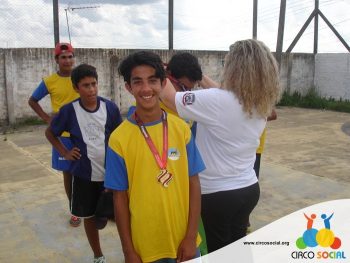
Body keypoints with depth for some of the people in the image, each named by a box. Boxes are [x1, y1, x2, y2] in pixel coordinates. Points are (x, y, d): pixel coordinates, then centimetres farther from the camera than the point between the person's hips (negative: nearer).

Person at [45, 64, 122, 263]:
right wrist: (65, 153, -3)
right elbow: (50, 133, 7)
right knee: (90, 217, 14)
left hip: (111, 172, 0)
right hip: (84, 174, 0)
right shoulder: (69, 110, -10)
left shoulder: (110, 108, -8)